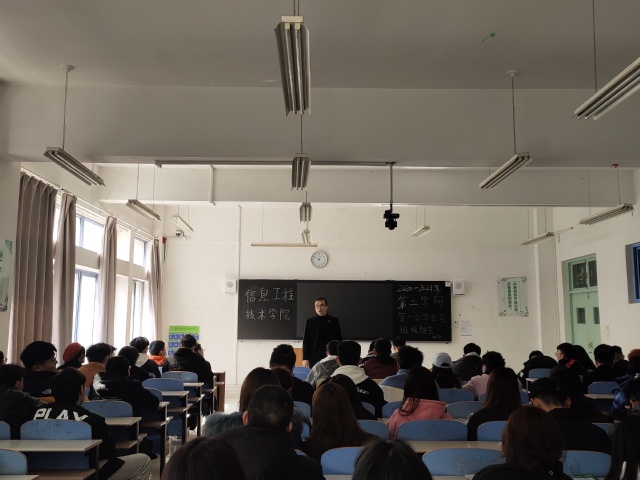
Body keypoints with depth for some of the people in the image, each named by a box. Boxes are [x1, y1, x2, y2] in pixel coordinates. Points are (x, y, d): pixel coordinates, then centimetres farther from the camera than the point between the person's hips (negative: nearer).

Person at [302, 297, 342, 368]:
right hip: (314, 359, 0)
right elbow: (306, 341, 6)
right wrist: (305, 358, 0)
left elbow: (339, 340, 8)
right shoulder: (310, 322, 6)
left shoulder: (334, 321, 5)